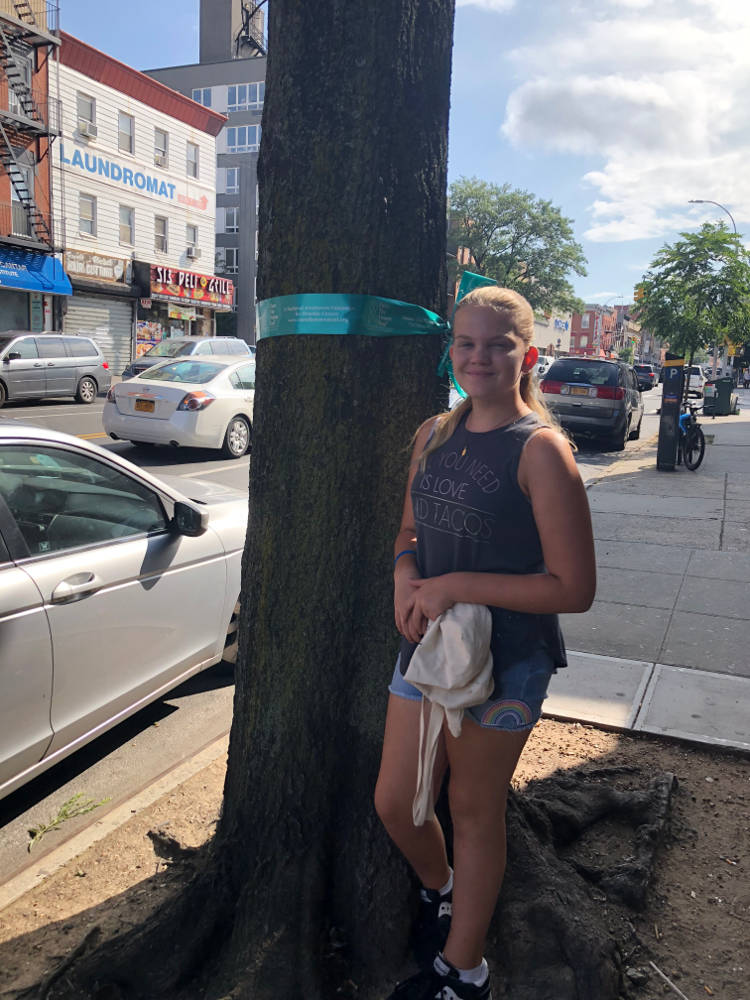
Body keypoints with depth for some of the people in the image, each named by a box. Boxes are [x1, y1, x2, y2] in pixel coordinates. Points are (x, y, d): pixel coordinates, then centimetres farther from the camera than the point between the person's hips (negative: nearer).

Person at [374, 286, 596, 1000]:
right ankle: (440, 892, 49)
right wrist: (405, 575, -6)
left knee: (474, 810, 12)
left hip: (506, 661, -6)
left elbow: (573, 588, -18)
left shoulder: (540, 449, -17)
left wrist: (459, 586, -21)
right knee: (394, 803, 14)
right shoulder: (434, 436, 4)